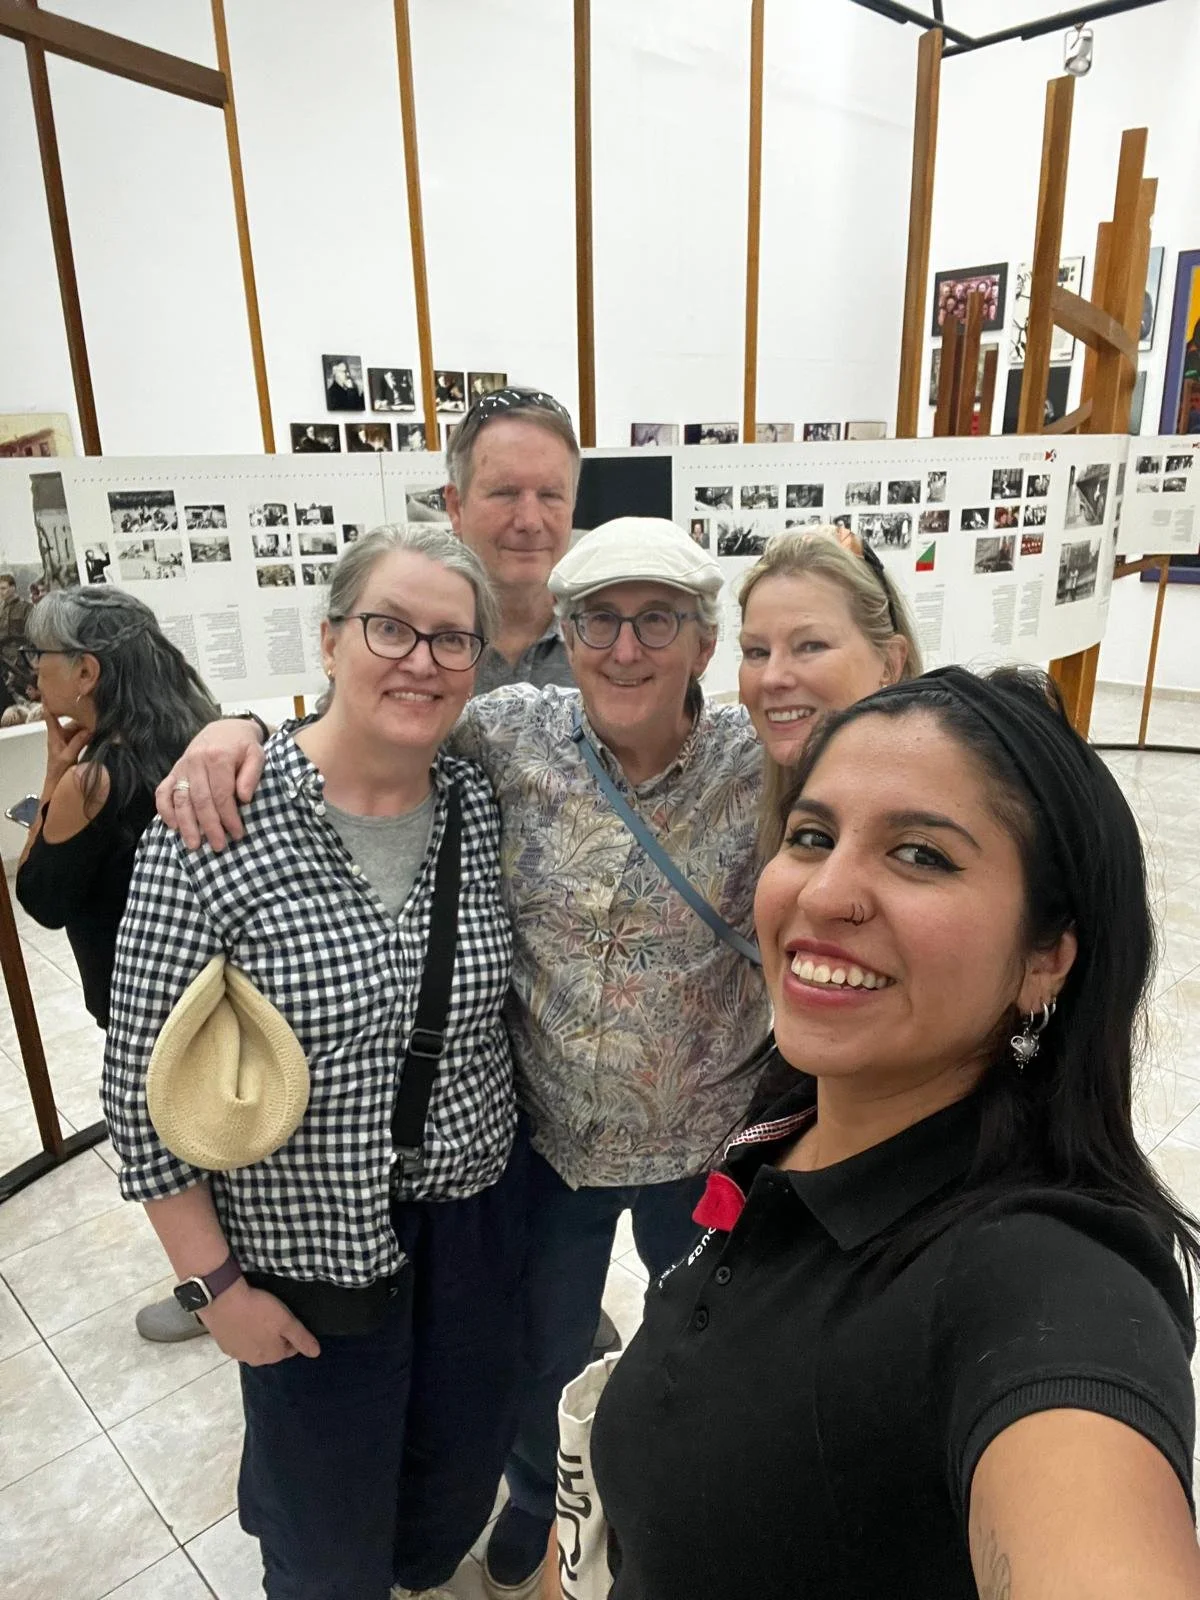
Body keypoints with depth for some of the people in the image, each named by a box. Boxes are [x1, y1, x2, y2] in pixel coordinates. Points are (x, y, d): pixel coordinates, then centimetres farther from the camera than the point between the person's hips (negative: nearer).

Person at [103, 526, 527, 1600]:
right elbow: (143, 1080, -14)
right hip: (309, 1238, -4)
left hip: (477, 1209, 5)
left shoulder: (483, 805, -8)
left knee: (464, 1458, 27)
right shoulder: (217, 826, -22)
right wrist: (212, 1279, -9)